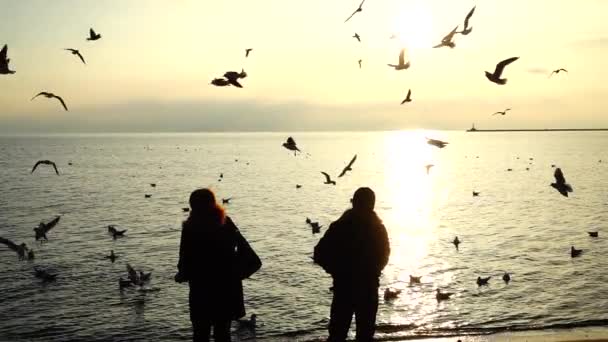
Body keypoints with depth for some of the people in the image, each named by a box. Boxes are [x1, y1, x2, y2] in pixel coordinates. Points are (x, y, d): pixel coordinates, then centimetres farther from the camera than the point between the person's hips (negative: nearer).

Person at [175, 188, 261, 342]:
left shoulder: (190, 229, -12)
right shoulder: (227, 224, 0)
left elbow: (186, 265, -12)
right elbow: (253, 261, -1)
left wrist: (180, 276, 8)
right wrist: (235, 275, 10)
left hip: (202, 294, -4)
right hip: (228, 291, 4)